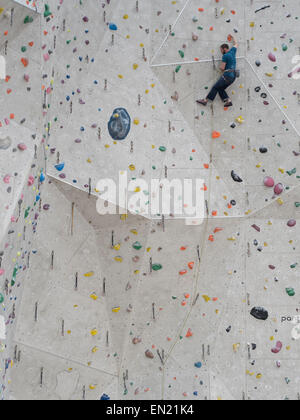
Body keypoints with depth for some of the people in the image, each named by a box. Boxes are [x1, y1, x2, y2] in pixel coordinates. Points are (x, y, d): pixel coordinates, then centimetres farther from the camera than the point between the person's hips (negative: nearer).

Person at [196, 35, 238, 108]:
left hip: (227, 76, -9)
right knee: (221, 88, 13)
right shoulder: (233, 51, 12)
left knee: (215, 87, -4)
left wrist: (221, 69, 8)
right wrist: (232, 37, 49)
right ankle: (228, 101, 3)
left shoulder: (225, 56, -12)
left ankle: (206, 100, -3)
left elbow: (222, 68, -16)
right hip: (233, 76, 9)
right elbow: (236, 44, 34)